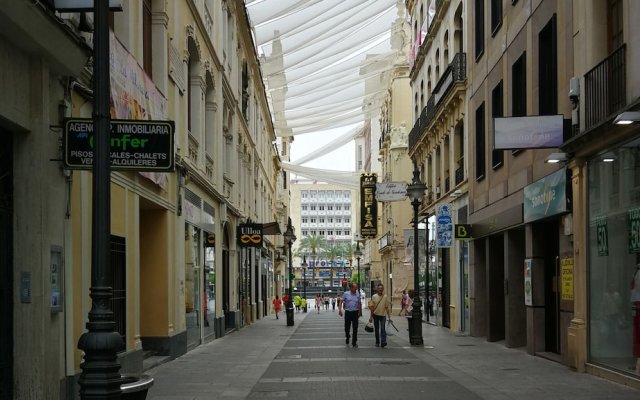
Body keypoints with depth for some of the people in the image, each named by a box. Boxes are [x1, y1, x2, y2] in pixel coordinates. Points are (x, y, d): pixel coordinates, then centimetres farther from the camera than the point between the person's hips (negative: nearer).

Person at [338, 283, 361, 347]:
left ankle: (354, 342, 3)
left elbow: (359, 304, 14)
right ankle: (347, 337, 36)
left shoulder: (358, 295, 4)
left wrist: (360, 312, 13)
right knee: (347, 327, 7)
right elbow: (341, 302, 0)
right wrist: (340, 309, -12)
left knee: (355, 328, -2)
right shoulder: (346, 294, -2)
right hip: (348, 312, -1)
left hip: (355, 313, 1)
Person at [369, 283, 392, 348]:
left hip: (383, 315, -1)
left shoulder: (385, 297, 0)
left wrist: (389, 317, 0)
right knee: (376, 330, 9)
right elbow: (372, 307, 4)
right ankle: (377, 342, 21)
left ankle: (383, 343, -19)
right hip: (375, 315, 1)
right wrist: (371, 316, 2)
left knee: (383, 329, -12)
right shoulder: (374, 297, 1)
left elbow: (387, 307, 2)